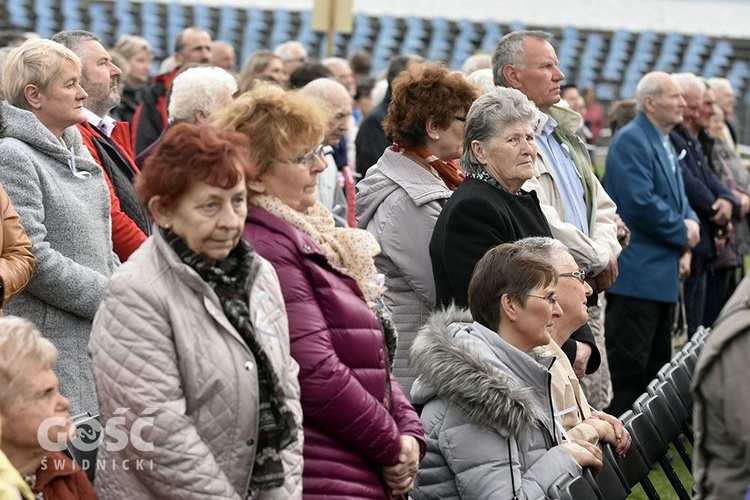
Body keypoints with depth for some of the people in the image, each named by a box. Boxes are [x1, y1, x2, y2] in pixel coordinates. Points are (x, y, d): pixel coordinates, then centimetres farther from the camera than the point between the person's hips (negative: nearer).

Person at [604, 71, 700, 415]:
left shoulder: (665, 144, 17)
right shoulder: (631, 141, -14)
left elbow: (677, 197, 23)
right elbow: (641, 202, -23)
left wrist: (691, 222, 1)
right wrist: (681, 232, -12)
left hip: (662, 274, 10)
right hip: (636, 273, -10)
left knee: (658, 363, 14)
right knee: (629, 369, -8)